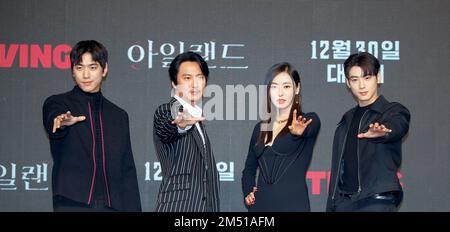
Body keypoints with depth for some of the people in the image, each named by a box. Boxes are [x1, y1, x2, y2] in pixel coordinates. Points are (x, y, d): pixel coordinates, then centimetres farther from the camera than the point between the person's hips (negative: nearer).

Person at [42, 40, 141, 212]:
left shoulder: (118, 116, 17)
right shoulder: (57, 104, 7)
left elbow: (128, 173, 16)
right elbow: (52, 122, -18)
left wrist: (133, 208, 7)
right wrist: (62, 122, -41)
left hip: (113, 205, 3)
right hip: (72, 204, -3)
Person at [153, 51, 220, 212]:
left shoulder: (198, 118, 20)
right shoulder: (166, 112, -5)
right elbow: (166, 131, -30)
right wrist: (180, 124, -52)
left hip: (207, 205, 8)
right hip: (177, 206, -8)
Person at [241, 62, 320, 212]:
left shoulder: (309, 120, 0)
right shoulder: (260, 128, 13)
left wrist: (299, 132, -45)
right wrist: (248, 192, 4)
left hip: (293, 204, -4)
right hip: (260, 205, 4)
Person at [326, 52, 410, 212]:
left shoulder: (394, 111, 1)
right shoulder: (347, 119, 19)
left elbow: (397, 127, -24)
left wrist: (382, 132, -48)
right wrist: (331, 205, 16)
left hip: (377, 201, -6)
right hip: (344, 203, 6)